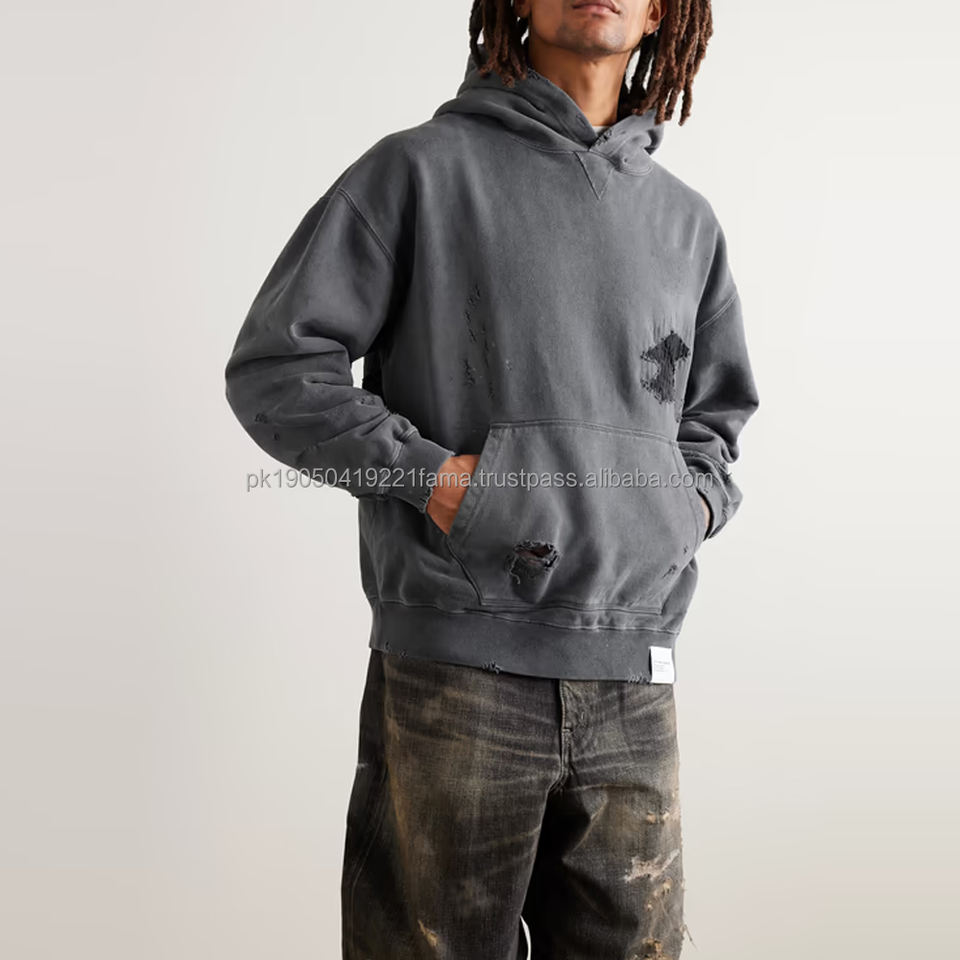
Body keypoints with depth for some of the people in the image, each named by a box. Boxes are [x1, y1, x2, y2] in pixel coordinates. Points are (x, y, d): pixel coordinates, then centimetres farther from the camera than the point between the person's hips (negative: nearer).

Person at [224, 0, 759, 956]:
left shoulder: (687, 221, 17)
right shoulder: (422, 168, 2)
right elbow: (274, 365, -1)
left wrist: (697, 498, 9)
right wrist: (430, 473, -11)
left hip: (633, 686, 5)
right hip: (458, 671, -4)